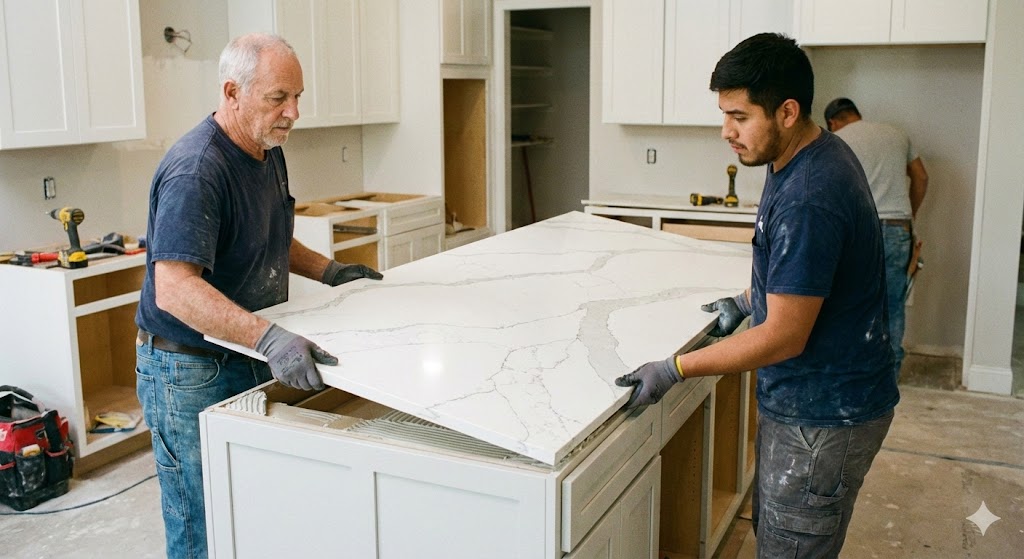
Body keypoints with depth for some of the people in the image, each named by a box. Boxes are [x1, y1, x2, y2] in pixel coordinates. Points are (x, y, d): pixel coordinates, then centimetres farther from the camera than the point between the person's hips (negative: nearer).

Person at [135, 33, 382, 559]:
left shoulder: (269, 152, 6)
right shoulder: (195, 170, -24)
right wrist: (268, 337, -43)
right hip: (191, 373, -8)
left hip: (252, 361, 9)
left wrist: (327, 270, 12)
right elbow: (174, 289, -34)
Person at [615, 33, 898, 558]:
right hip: (803, 398, 10)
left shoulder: (808, 200, -29)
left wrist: (675, 369, -22)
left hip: (823, 416, -10)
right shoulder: (810, 155, 3)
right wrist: (748, 301, 15)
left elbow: (784, 337, -26)